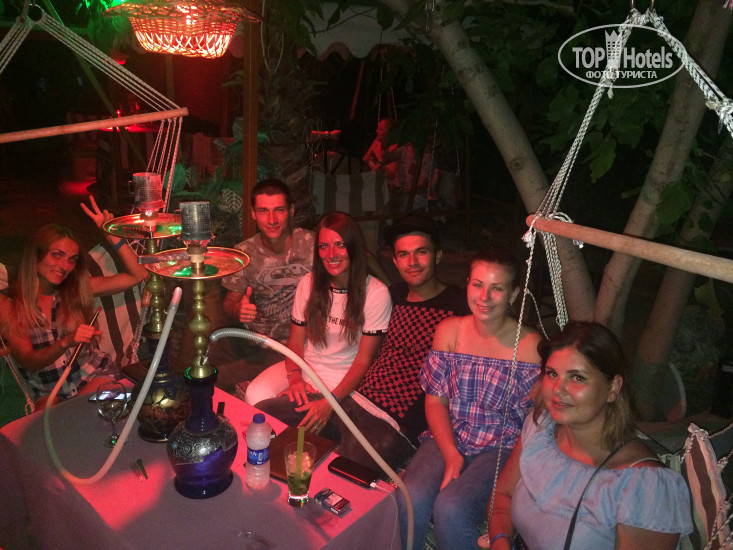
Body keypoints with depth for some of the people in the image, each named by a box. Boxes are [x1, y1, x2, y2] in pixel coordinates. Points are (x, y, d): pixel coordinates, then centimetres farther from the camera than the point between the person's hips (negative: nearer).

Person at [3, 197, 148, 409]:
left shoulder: (77, 289, 2)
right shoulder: (11, 306, -4)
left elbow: (138, 274, -3)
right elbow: (28, 362, -10)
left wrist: (112, 237, -12)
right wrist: (66, 342, -28)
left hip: (95, 375, 1)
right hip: (48, 391, -1)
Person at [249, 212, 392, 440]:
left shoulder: (376, 293, -13)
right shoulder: (309, 283, 2)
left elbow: (364, 360, -12)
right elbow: (296, 339, 5)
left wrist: (330, 403, -23)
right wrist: (295, 378, -15)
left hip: (342, 382, -5)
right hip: (303, 369, 5)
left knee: (265, 411, -22)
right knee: (255, 394, -23)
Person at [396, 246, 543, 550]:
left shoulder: (530, 345, -8)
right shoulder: (448, 331, 3)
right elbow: (435, 400, 4)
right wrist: (451, 455, -9)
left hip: (501, 449, -2)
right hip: (447, 439, 3)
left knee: (451, 508, -27)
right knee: (409, 501, -25)